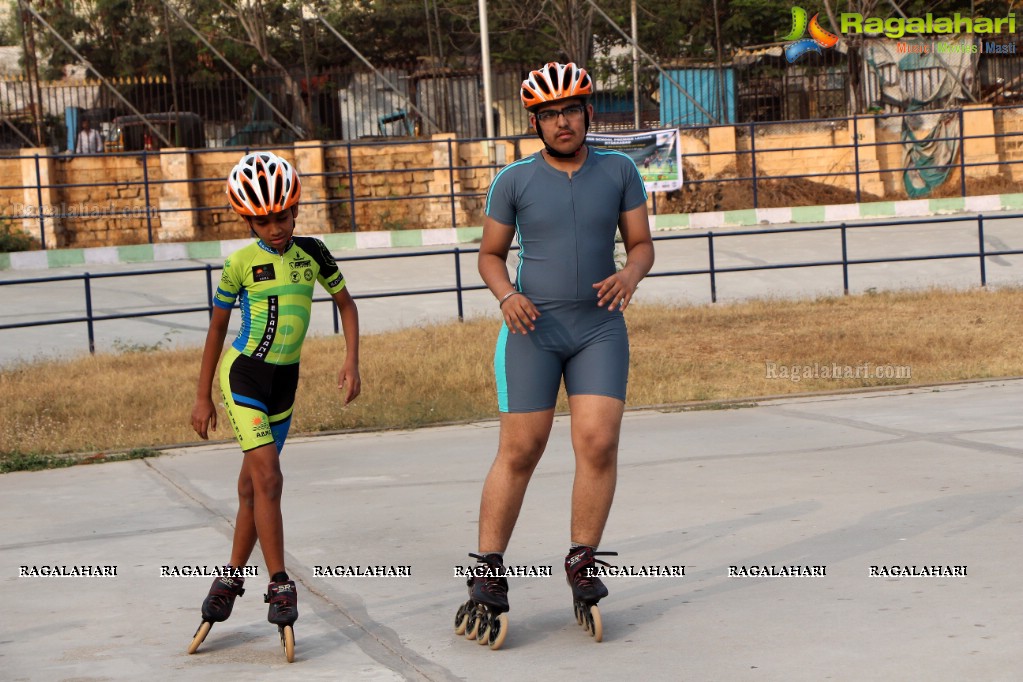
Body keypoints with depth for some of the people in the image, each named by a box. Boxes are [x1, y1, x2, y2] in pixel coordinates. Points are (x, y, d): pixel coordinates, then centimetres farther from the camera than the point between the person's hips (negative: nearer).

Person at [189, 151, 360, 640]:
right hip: (243, 375, -4)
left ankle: (232, 577, 24)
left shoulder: (311, 252, -1)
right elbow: (217, 328, 1)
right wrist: (203, 397, 4)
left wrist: (351, 362, 0)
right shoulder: (240, 264, -9)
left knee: (252, 486, 11)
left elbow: (346, 304, 12)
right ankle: (280, 586, -9)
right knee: (267, 478, -15)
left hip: (284, 379, 4)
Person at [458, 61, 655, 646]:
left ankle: (583, 562, 4)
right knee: (519, 452, -3)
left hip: (600, 328, 1)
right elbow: (491, 254, 8)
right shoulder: (515, 180, 1)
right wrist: (507, 295, -12)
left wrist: (630, 274, -16)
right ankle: (489, 568, 7)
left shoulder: (619, 171, 4)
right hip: (535, 329, -1)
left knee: (599, 443, -11)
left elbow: (642, 243, 7)